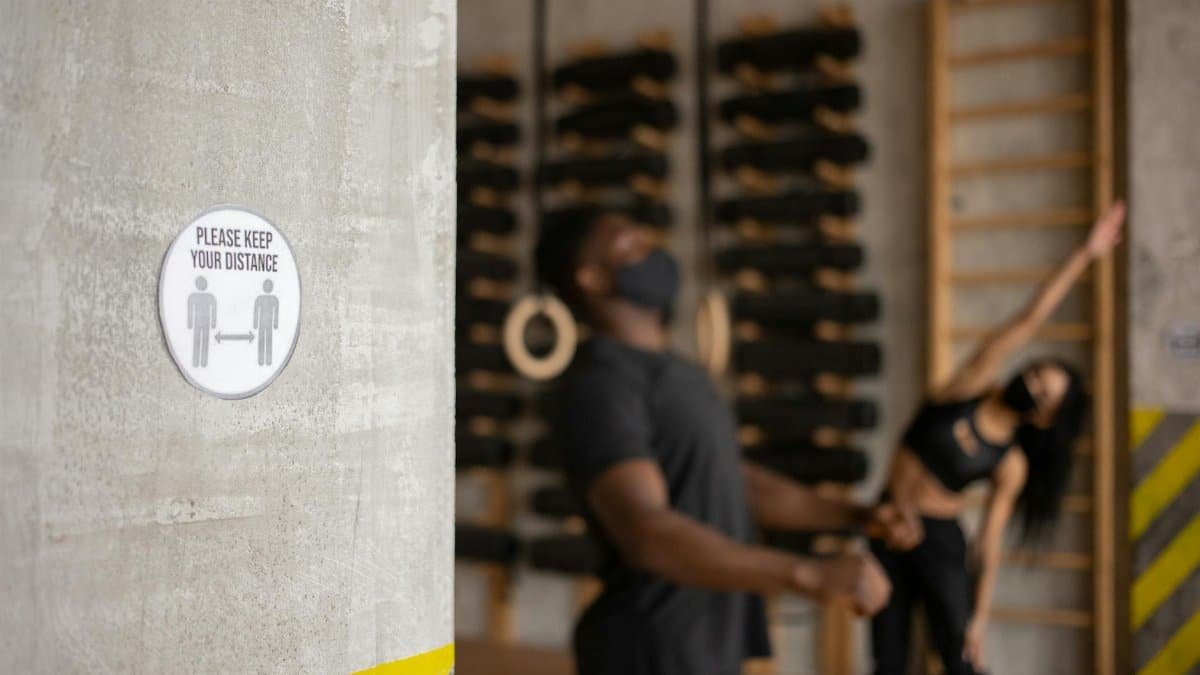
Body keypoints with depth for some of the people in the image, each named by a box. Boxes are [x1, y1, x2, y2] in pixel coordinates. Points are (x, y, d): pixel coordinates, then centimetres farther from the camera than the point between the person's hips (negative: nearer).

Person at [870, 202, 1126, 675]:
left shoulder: (1011, 464, -4)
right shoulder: (970, 388, -4)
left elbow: (990, 542, -2)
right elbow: (1027, 324, -8)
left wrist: (979, 617, -7)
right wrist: (1084, 256, -5)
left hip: (941, 541, -1)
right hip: (891, 531, 1)